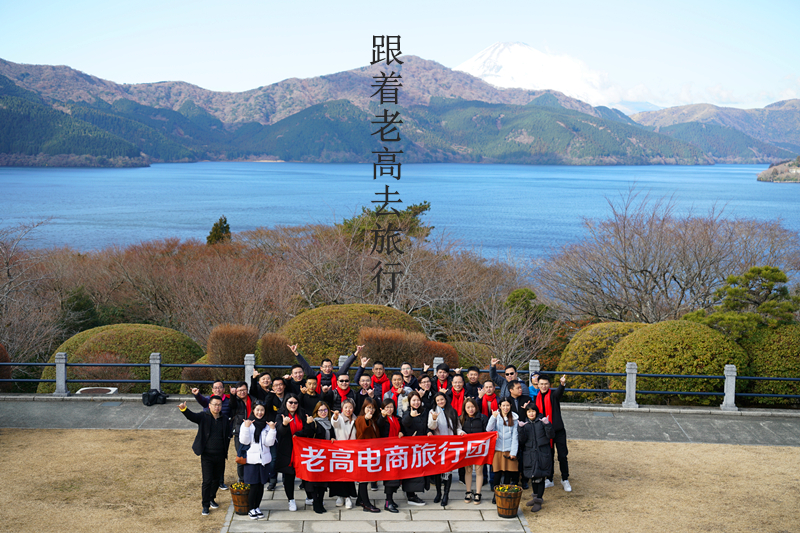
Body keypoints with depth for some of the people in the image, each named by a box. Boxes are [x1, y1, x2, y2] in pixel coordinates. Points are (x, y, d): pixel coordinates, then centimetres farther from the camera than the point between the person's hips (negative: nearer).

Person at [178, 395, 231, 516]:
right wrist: (184, 409, -42)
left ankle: (211, 499, 37)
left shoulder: (225, 420, 4)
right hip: (207, 455, -3)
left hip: (220, 456, 3)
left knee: (217, 479, 15)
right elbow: (191, 416, -22)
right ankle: (205, 506, 4)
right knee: (207, 481, -6)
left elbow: (228, 436, 8)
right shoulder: (204, 417, -4)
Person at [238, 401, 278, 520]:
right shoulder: (247, 423, -1)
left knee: (261, 485, 7)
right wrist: (246, 427, -20)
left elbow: (269, 443, -3)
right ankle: (251, 509, 12)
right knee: (254, 485, -3)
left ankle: (257, 507, 23)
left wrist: (272, 429, -15)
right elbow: (244, 441, -10)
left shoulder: (267, 425, 6)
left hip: (264, 459, 3)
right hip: (251, 459, -3)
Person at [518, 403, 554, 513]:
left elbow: (550, 436, -8)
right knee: (532, 476, 10)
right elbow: (522, 440, -1)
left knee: (540, 477, -5)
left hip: (542, 453, -3)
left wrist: (547, 425, -22)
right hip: (529, 454, 3)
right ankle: (535, 497, 28)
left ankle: (539, 501, 0)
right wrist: (521, 429, -16)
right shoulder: (525, 424, 8)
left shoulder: (541, 421, -1)